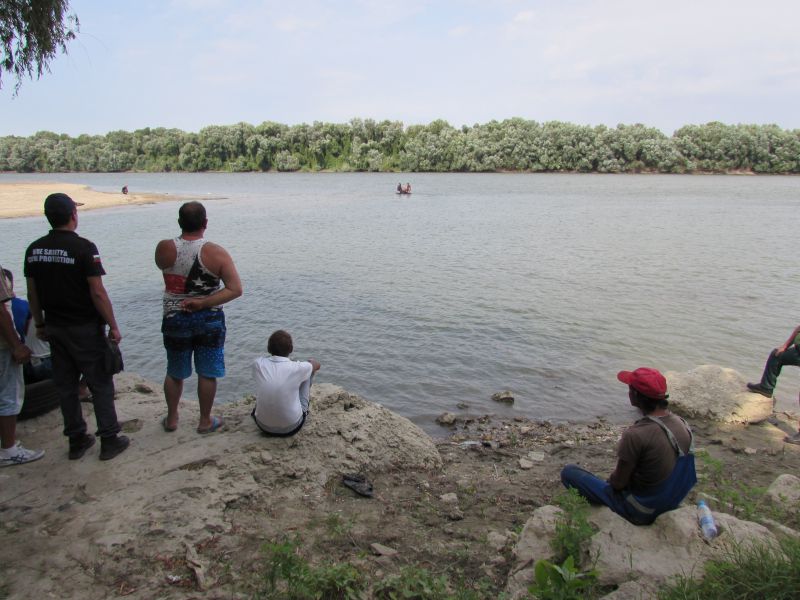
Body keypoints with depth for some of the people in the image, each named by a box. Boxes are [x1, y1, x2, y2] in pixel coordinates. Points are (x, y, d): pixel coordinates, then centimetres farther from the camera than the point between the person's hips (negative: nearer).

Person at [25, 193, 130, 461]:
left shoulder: (34, 249, 2)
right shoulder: (84, 248, -17)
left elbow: (32, 293, 8)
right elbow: (98, 292, -18)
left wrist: (39, 324, 20)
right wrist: (113, 326, -11)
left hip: (55, 328, 6)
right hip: (85, 329, -6)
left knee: (66, 386, 14)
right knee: (100, 385, 5)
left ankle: (76, 441, 24)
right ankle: (109, 441, 11)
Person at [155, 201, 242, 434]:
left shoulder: (164, 249, -12)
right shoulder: (216, 253, -15)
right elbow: (236, 289, -18)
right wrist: (203, 303, -17)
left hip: (175, 320, 2)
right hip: (209, 320, -1)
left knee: (174, 372, 19)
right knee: (207, 373, 12)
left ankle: (171, 419, 32)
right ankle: (205, 421, 24)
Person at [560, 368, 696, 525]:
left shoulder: (636, 435, -30)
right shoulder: (682, 423, -7)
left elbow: (618, 483, -19)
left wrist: (611, 481, 4)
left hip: (640, 512, -7)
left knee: (569, 471, -1)